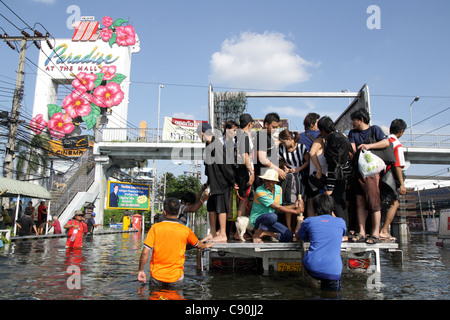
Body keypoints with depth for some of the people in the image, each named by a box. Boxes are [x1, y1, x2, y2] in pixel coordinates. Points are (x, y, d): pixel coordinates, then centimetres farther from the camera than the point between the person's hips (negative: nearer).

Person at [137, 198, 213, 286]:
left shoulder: (155, 228, -7)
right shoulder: (185, 230, -3)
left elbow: (145, 252, -10)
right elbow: (199, 245, 16)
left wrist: (141, 270, 4)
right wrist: (205, 245, 39)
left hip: (157, 276, 0)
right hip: (176, 277, 0)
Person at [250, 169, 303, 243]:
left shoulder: (278, 189, 2)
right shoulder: (260, 191, -22)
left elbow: (279, 208, 6)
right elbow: (277, 207, -22)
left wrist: (295, 205, -2)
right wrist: (295, 211, -15)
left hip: (269, 220, 7)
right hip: (257, 219, -7)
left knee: (289, 236, -12)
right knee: (272, 216, -40)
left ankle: (264, 233, 0)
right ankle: (257, 233, -17)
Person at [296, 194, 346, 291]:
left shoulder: (309, 221, 6)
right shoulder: (341, 222, 10)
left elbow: (299, 235, 25)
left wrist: (300, 221, 43)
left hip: (312, 268, -1)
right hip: (333, 271, 1)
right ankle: (331, 282, 3)